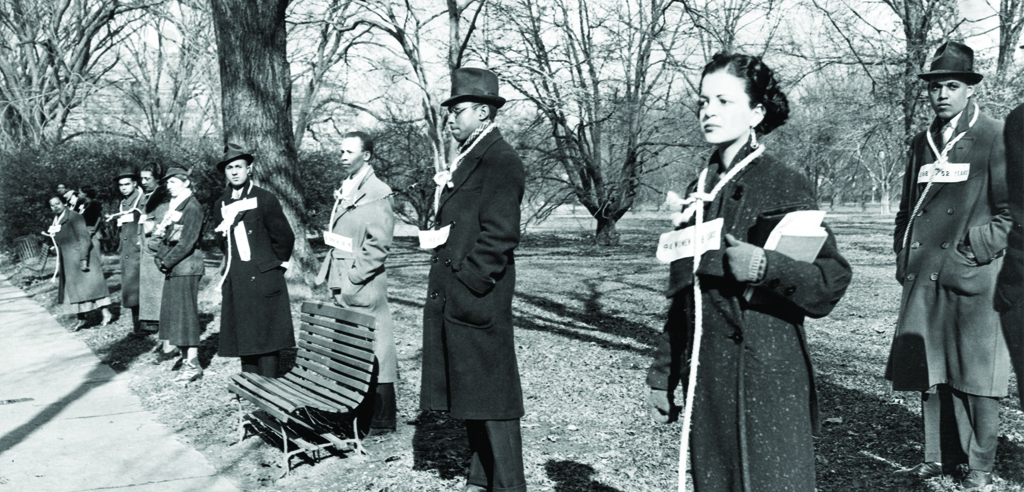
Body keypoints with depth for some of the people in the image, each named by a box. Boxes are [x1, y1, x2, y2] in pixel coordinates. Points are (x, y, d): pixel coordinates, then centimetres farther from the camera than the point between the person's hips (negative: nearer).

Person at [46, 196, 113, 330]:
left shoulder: (73, 217, -12)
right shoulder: (56, 221, 12)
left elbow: (83, 238, -17)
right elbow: (61, 243, 18)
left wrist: (84, 259, -23)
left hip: (79, 257, -8)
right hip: (68, 262, 8)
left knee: (89, 285, -7)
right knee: (73, 289, 8)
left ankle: (106, 314, -3)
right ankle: (81, 319, 12)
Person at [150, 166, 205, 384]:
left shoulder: (192, 207, -11)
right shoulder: (173, 205, 16)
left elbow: (187, 242, -17)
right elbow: (164, 235, 15)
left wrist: (166, 261, -14)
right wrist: (160, 257, -2)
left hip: (186, 266, -9)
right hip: (173, 268, 9)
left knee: (185, 312, -7)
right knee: (173, 311, 10)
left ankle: (193, 364, -3)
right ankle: (186, 358, 17)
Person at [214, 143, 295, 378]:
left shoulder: (265, 199, -6)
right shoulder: (221, 205, 10)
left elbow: (284, 237, -2)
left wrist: (273, 266, 6)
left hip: (263, 279, -5)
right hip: (236, 283, 5)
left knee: (266, 339, -4)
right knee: (243, 339, 8)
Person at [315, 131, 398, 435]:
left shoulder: (377, 192, -11)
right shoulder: (344, 190, 16)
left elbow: (379, 245, -16)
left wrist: (352, 278, -17)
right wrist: (330, 274, 15)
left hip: (364, 285, -9)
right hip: (342, 285, 9)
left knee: (372, 351, -3)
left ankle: (380, 421, 6)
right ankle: (358, 415, 22)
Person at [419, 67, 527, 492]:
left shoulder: (500, 162, -12)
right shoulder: (466, 160, 17)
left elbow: (499, 236, -19)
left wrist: (466, 286, -18)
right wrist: (443, 288, 13)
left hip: (477, 300, -9)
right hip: (453, 299, 10)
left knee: (491, 394, -2)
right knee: (469, 393, 16)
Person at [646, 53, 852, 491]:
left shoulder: (784, 184, -6)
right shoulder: (699, 190, 9)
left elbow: (833, 277, -9)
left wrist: (766, 266, -26)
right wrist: (662, 376, 15)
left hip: (768, 377, -5)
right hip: (706, 378, 5)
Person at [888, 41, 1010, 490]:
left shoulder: (995, 138, -2)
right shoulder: (921, 143, 15)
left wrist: (979, 249, -10)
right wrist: (903, 256, 12)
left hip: (973, 276, -5)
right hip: (924, 276, 5)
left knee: (975, 376, 1)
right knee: (930, 372, 10)